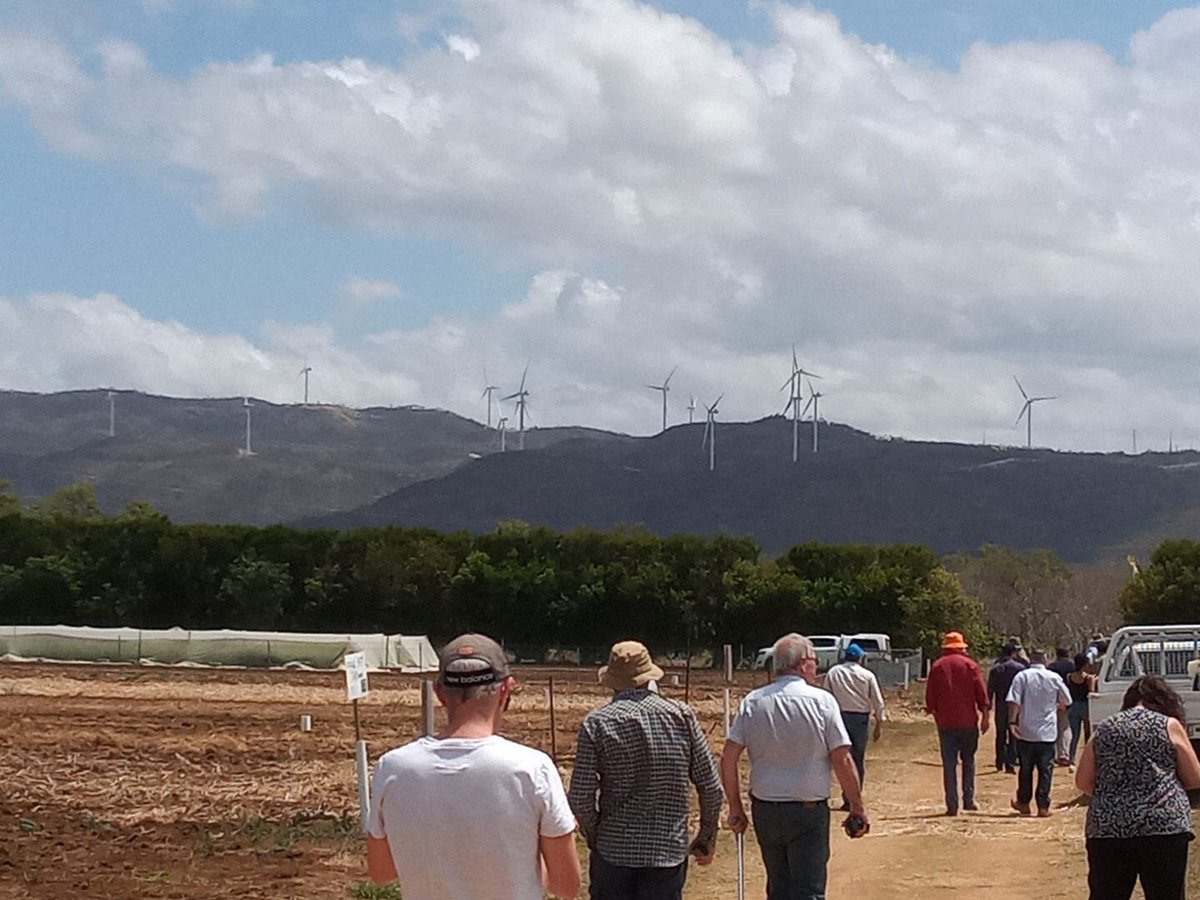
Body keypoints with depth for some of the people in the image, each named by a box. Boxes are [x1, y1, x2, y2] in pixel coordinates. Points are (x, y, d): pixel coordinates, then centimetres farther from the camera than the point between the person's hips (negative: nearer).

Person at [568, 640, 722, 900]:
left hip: (613, 852, -1)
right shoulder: (682, 716, -3)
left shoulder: (597, 723, -7)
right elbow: (711, 787, 1)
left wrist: (593, 836, 9)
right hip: (669, 850, 1)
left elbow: (581, 798, -9)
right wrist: (707, 837, 15)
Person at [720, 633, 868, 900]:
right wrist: (857, 807, 0)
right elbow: (842, 760, -11)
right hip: (809, 808, -4)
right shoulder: (822, 701, -9)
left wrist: (735, 807, 6)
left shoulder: (753, 702, 1)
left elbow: (728, 758, -2)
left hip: (764, 808, 4)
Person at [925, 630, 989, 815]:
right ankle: (968, 800, 9)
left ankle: (952, 805, 0)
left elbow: (930, 696, 5)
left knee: (949, 764, 2)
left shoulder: (937, 666, 4)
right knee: (968, 761, 12)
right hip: (968, 721, -1)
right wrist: (984, 716, 2)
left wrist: (933, 712, 19)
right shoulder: (970, 664, 0)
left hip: (945, 722, 1)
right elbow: (981, 692, -3)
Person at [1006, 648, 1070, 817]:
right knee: (1045, 770, 4)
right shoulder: (1054, 678, 0)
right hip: (1047, 733, 0)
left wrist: (1012, 722, -15)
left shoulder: (1022, 677, -4)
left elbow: (1014, 701, -15)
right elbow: (1066, 703, 10)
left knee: (1025, 769, 12)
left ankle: (1023, 803, 22)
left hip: (1026, 732, 0)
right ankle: (1043, 806, 2)